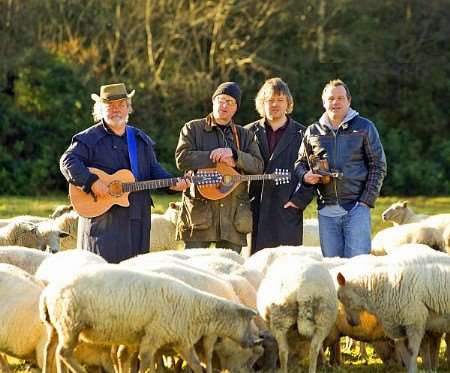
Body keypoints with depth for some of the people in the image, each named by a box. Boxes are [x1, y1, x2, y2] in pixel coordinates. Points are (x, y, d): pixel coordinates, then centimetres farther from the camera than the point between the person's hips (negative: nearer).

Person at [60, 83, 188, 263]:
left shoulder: (140, 139, 18)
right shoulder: (90, 138, -1)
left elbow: (153, 169, 19)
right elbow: (68, 161, -11)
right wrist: (91, 182, -24)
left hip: (138, 218, 5)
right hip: (104, 218, -5)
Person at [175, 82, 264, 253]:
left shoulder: (245, 135, 18)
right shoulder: (193, 128, 9)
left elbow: (258, 166, 5)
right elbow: (182, 159, -7)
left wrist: (234, 155, -13)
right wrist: (218, 158, -10)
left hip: (233, 216, 3)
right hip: (199, 212, -3)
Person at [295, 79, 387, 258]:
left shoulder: (364, 127, 5)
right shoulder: (313, 132, 12)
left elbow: (378, 166, 3)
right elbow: (300, 162, 21)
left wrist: (366, 200, -6)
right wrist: (305, 176, -3)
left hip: (357, 207, -3)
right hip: (327, 210, 3)